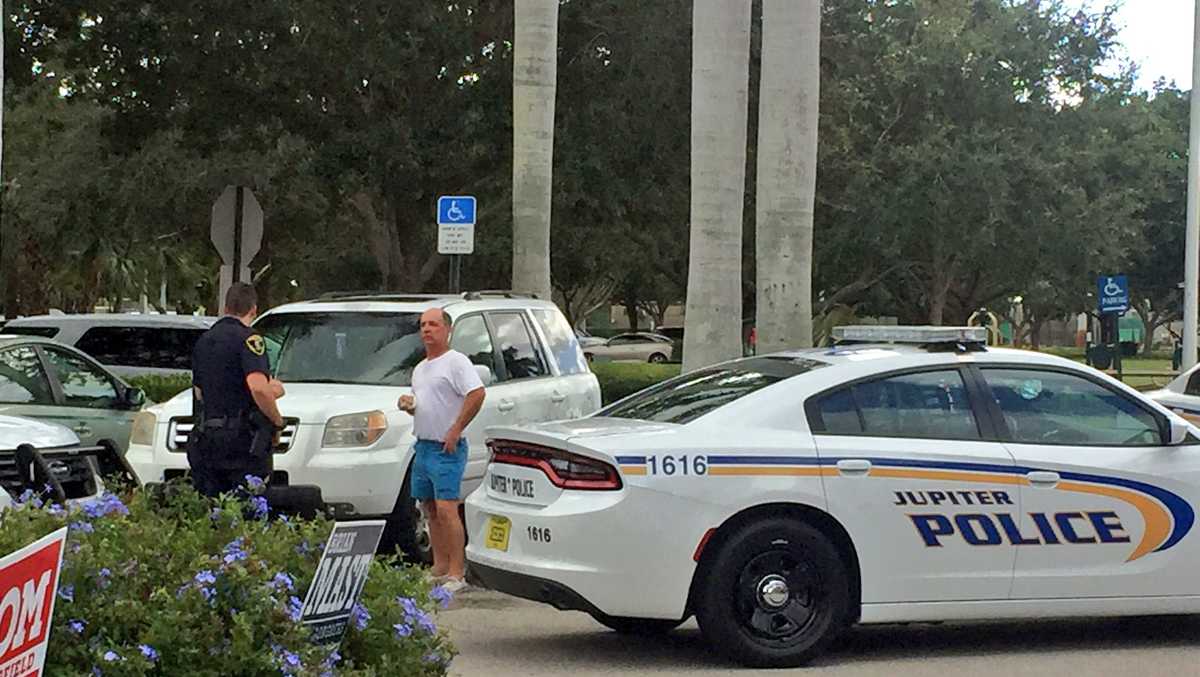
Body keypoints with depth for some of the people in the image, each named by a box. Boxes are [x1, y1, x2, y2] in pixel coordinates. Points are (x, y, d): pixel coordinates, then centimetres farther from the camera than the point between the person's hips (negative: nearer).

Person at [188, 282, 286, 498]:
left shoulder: (203, 341, 16)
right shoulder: (248, 338, -9)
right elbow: (258, 388, -24)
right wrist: (278, 422, -8)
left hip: (205, 442, 7)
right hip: (243, 442, -7)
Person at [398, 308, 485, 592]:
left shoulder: (456, 362, -9)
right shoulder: (419, 369, 19)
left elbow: (477, 393, -21)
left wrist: (455, 431, -22)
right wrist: (408, 404, 6)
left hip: (446, 449, -9)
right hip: (422, 447, 9)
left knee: (446, 510, -15)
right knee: (430, 510, 12)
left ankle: (457, 574, -14)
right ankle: (439, 568, 19)